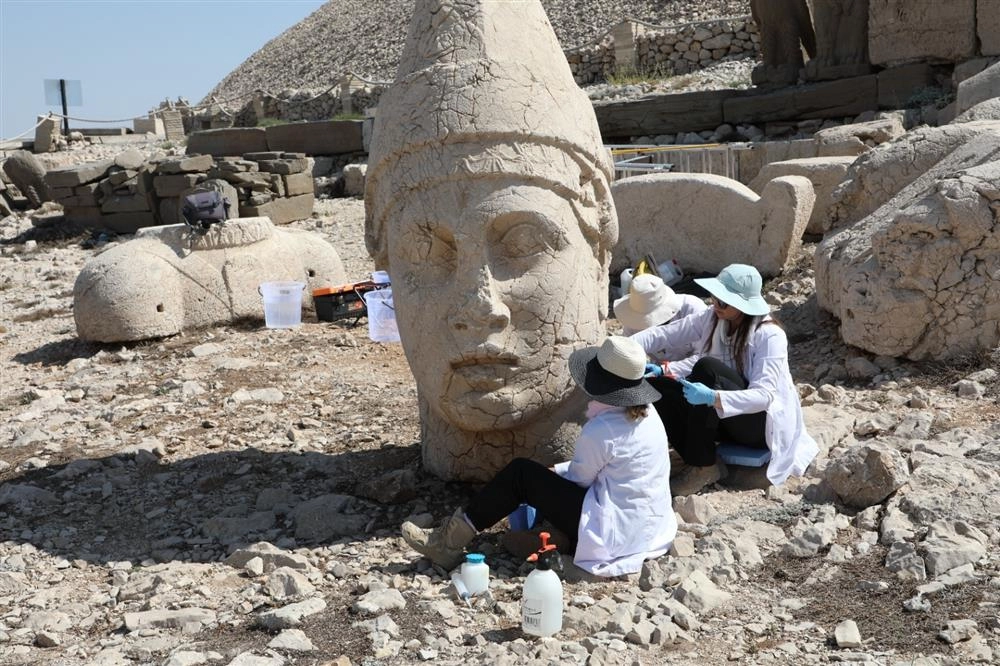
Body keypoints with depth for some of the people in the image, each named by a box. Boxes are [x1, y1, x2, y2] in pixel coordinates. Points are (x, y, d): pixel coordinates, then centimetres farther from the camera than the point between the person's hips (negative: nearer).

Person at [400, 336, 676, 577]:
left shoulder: (600, 430, -20)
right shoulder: (648, 414, 6)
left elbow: (578, 478, -4)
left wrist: (554, 473, 16)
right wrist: (556, 471, 14)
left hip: (614, 532, -9)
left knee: (520, 473, -5)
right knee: (544, 477, 17)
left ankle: (450, 540, 1)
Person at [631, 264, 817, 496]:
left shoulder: (769, 336, -21)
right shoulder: (713, 318, -4)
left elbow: (764, 396, -29)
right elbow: (665, 334, -6)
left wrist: (712, 397, -45)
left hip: (762, 424, -6)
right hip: (725, 418, 6)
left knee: (707, 368, -32)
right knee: (656, 387, -15)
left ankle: (704, 467, -22)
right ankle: (701, 463, -14)